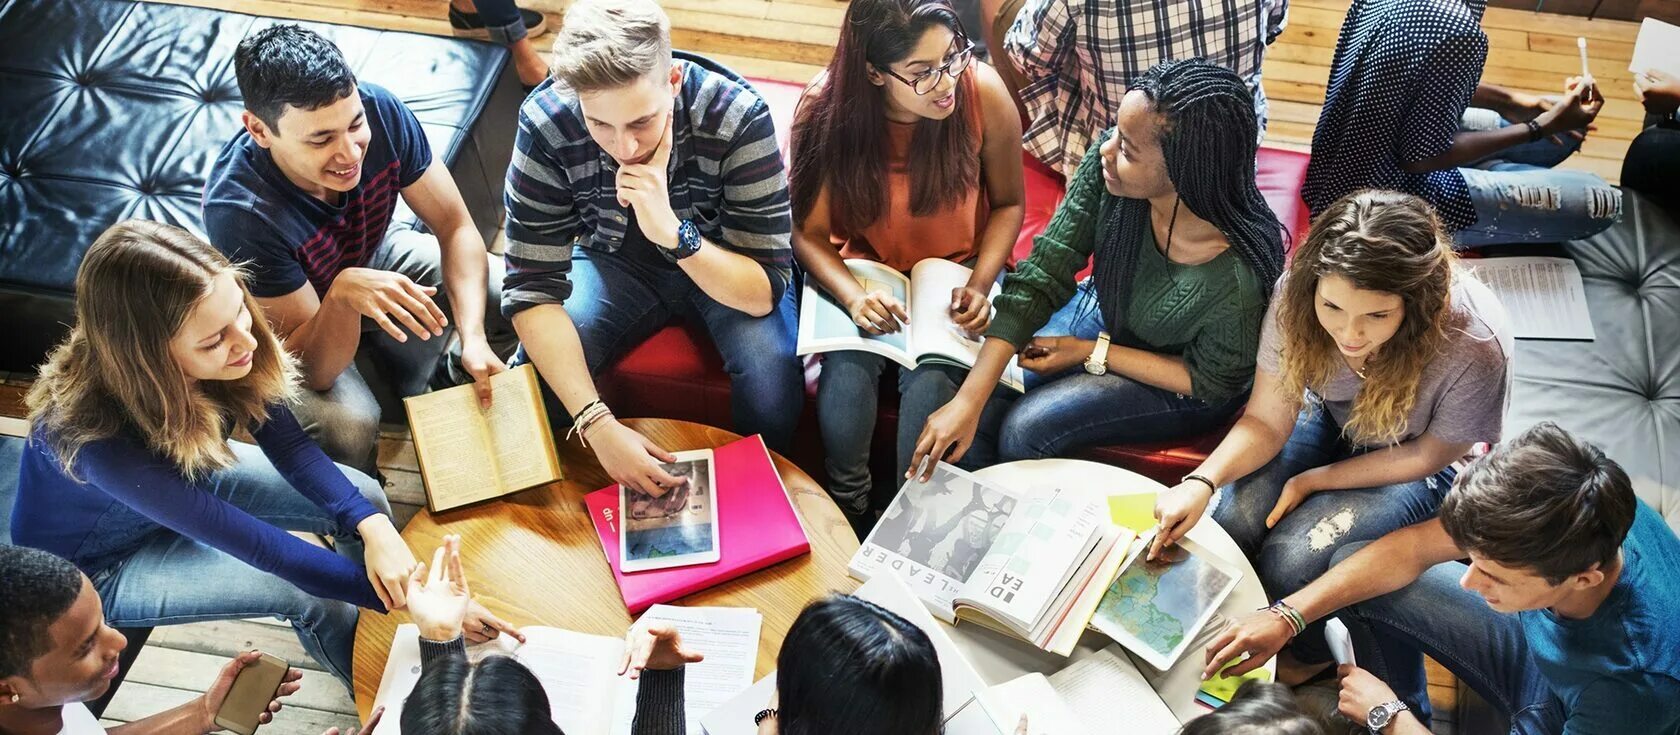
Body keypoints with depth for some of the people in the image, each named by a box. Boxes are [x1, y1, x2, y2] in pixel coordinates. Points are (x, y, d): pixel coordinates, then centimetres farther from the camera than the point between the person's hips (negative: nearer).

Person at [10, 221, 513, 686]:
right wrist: (412, 601, -38)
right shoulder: (99, 437, -43)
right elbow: (255, 544, -39)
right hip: (101, 563, -5)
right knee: (314, 596, -20)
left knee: (366, 497, -6)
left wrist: (373, 525, -33)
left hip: (190, 479, 6)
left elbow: (290, 447, -16)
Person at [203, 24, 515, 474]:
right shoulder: (238, 209, -40)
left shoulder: (380, 111, -30)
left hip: (373, 259, 5)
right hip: (297, 318, -4)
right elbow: (315, 370, -34)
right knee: (348, 427, -33)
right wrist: (344, 293, -55)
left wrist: (474, 337, -34)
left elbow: (456, 228, -19)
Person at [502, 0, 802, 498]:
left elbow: (764, 290, -28)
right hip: (615, 262, 2)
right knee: (539, 368, -23)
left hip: (724, 265, -1)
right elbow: (533, 288, -26)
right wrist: (598, 424, -38)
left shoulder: (738, 117, -32)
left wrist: (672, 232, -46)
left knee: (770, 368, -29)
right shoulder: (545, 123, -28)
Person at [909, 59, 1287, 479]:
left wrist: (1092, 353, -16)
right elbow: (1042, 277, -21)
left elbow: (1211, 381, -18)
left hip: (1187, 390, -4)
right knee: (983, 412, -8)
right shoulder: (1107, 161, -29)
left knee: (1023, 432, -18)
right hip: (1105, 313, 4)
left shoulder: (1237, 277, -39)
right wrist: (968, 400, -27)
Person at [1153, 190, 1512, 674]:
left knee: (1293, 557, -23)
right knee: (1233, 521, -21)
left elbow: (1429, 455, -16)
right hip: (1331, 419, 3)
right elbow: (1266, 421, -18)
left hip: (1417, 459, -3)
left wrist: (1312, 482, -16)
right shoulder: (1298, 293, -28)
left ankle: (1309, 658, 13)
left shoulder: (1474, 347, -36)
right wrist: (1202, 482, -36)